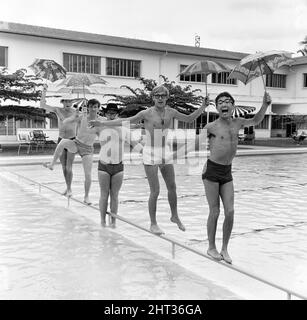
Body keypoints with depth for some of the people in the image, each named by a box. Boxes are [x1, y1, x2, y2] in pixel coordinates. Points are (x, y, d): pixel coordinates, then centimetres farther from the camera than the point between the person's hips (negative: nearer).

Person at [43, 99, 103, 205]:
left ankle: (86, 197, 13)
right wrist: (74, 117, -35)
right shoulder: (81, 117, -10)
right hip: (76, 144, 0)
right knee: (63, 142, -32)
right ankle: (51, 164, -18)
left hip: (88, 149, 0)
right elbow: (65, 122, -17)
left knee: (88, 175, -8)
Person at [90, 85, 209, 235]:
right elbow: (125, 121, -9)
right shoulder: (147, 113, -11)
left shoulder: (171, 112, 2)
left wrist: (203, 107, 7)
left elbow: (189, 119, 16)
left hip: (165, 152, 5)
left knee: (172, 187, 12)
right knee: (155, 191, -5)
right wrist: (102, 123, -13)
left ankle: (174, 216, 33)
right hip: (151, 155, -5)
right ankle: (153, 224, 11)